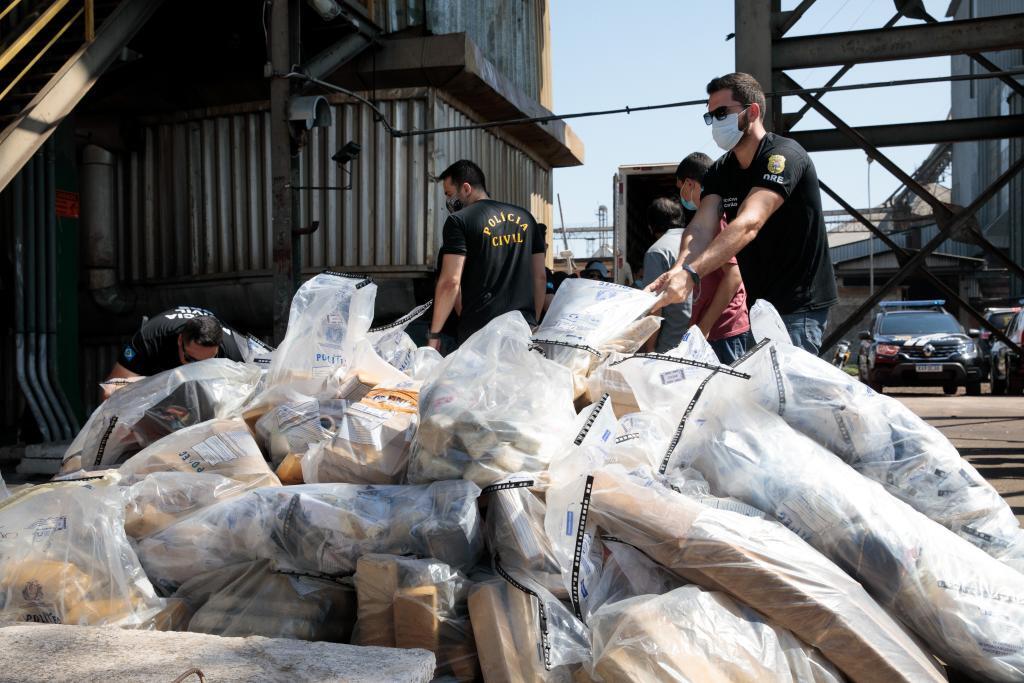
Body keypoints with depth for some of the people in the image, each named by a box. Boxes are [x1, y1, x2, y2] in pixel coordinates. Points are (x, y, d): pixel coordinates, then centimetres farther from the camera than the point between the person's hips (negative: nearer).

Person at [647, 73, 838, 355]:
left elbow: (749, 223, -33)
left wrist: (690, 274, -45)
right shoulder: (719, 172, 5)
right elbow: (701, 227, -12)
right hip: (758, 303, 7)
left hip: (799, 307, -7)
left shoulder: (783, 156, -18)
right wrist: (677, 271, -34)